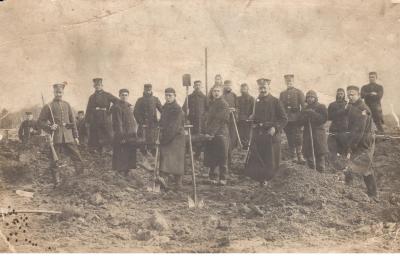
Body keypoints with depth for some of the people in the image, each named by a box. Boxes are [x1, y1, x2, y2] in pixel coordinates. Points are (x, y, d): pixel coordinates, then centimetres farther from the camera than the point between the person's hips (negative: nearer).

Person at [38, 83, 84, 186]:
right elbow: (40, 122, 3)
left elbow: (73, 121, 15)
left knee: (78, 159, 2)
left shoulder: (67, 105, 12)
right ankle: (57, 182, 13)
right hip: (56, 138, -3)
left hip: (68, 138, 3)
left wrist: (75, 136, 13)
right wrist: (49, 127, -14)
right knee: (55, 162, 1)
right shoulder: (48, 106, 1)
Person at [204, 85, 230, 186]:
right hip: (210, 135, 7)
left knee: (222, 158, -1)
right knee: (211, 158, 8)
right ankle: (213, 177, 16)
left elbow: (219, 120, -14)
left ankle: (223, 178, 7)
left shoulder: (224, 104, -8)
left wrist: (211, 133, -17)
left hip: (221, 135, -7)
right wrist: (207, 132, 6)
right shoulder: (211, 104, 17)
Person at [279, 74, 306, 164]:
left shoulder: (299, 92, 4)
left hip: (296, 119, -3)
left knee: (298, 137, -9)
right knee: (290, 139, 5)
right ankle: (293, 156, 12)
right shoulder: (282, 94, 14)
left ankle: (300, 155, -3)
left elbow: (303, 106, -1)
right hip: (286, 119, 3)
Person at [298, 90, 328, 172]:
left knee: (320, 155, -5)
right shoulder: (305, 109, 14)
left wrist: (313, 114, -18)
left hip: (318, 133, -4)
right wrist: (305, 116, -14)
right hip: (307, 133, 4)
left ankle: (321, 172, 3)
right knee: (308, 155, 8)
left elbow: (324, 118, -12)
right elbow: (300, 121, 7)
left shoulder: (321, 107, 1)